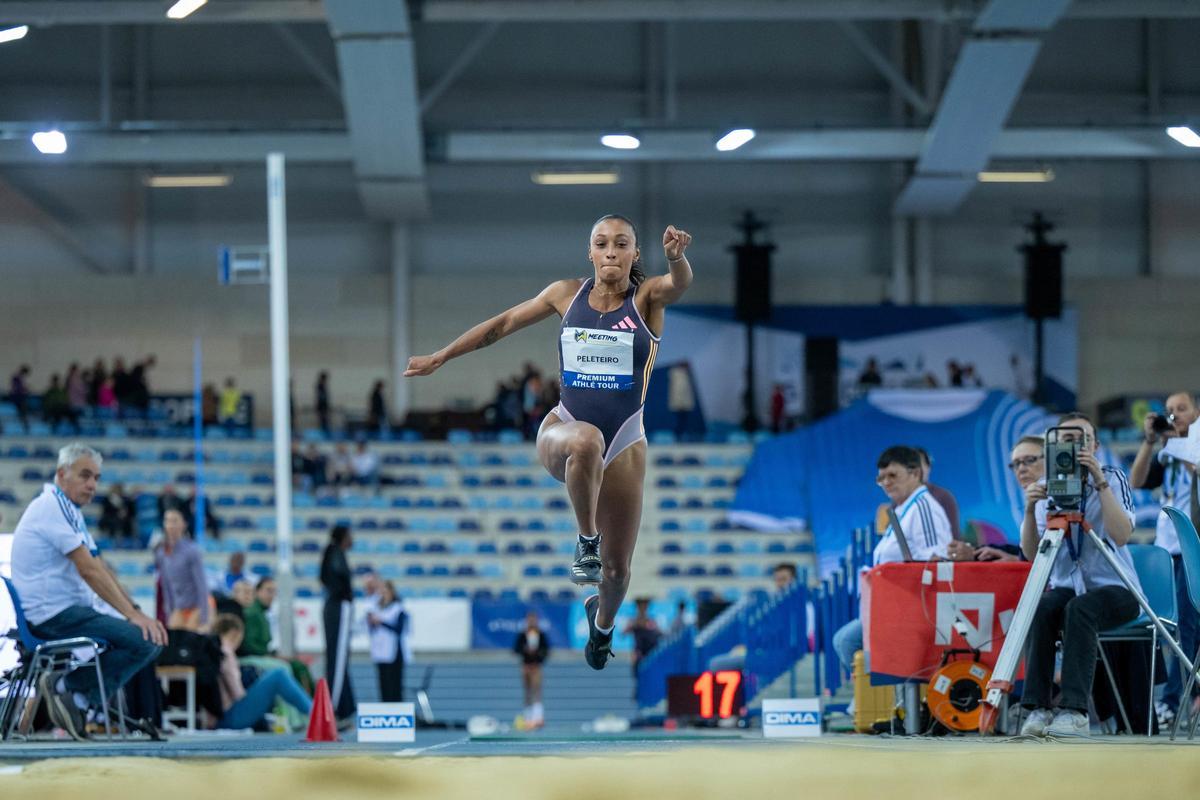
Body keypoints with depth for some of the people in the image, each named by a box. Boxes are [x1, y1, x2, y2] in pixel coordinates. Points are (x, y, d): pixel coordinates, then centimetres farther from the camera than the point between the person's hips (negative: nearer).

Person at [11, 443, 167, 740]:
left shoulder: (68, 509, 20)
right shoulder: (54, 506, -13)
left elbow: (97, 570, 18)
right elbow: (88, 570, -18)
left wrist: (135, 612, 8)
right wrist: (133, 614, -19)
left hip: (63, 612, 11)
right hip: (56, 615, -11)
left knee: (149, 632, 18)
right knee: (146, 641, -22)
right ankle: (67, 687, -12)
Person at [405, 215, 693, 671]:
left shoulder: (648, 299, -4)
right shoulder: (568, 295, 3)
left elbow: (680, 283, -27)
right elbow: (505, 324, 15)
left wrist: (676, 257, -51)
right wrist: (439, 358, 18)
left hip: (624, 445, 0)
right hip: (563, 431, 0)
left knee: (617, 570, 7)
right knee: (586, 440, -42)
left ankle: (603, 620, 42)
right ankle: (586, 540, -23)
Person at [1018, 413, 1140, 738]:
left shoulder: (1113, 479, -2)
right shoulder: (1046, 486, 7)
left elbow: (1122, 536, -19)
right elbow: (1032, 553, -2)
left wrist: (1100, 483, -24)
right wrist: (1030, 510, -19)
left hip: (1114, 589, -3)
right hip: (1066, 587, 3)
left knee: (1079, 609, -36)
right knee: (1039, 609, -31)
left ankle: (1075, 712, -38)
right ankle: (1039, 708, -31)